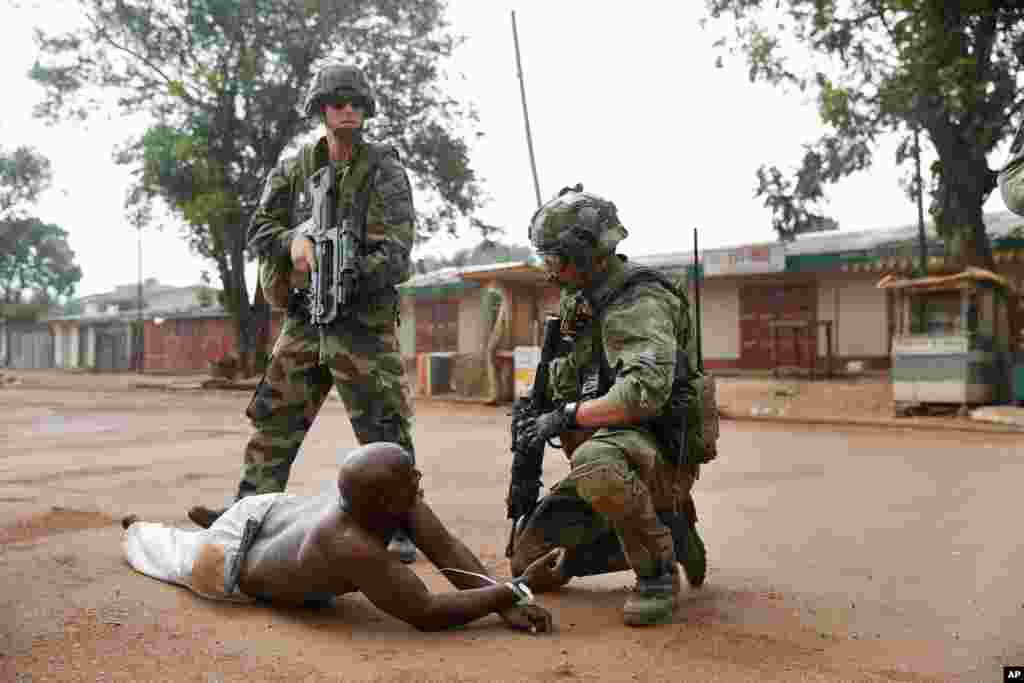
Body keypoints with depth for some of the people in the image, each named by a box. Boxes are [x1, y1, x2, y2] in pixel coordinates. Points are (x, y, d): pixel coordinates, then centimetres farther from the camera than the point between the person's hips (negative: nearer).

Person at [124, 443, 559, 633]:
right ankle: (134, 530, 61)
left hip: (272, 512, 4)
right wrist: (519, 588, -48)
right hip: (234, 565, -4)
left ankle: (214, 520, 51)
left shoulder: (383, 492, -33)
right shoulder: (352, 547, -50)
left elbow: (447, 550, -29)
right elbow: (425, 614, -48)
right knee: (177, 555, 31)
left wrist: (506, 603, -41)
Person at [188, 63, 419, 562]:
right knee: (274, 417, 9)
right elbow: (258, 231, 6)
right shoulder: (295, 171, 9)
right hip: (305, 317, 5)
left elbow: (396, 251, -12)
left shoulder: (384, 171, -4)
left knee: (384, 427, -5)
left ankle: (401, 527, 3)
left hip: (364, 319, -4)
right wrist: (293, 240, -16)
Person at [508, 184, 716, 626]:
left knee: (595, 462, -42)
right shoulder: (583, 301, 13)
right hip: (606, 448, 9)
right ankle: (665, 534, 15)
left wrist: (566, 416, -25)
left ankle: (658, 573, -18)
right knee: (528, 563, 6)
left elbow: (645, 392, -33)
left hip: (656, 454, -9)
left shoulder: (640, 302, -17)